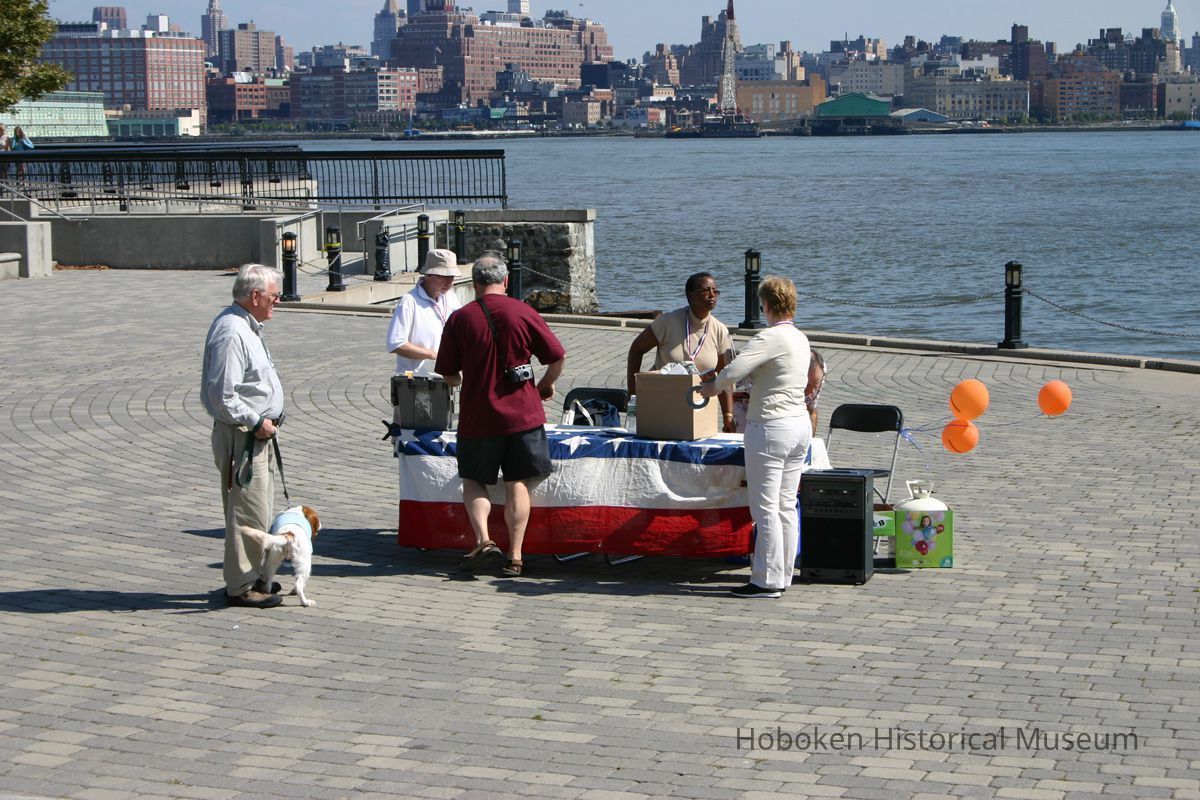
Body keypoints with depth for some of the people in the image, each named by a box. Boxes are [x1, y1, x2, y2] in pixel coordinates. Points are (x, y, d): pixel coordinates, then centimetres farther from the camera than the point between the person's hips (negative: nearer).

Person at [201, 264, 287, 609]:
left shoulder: (246, 327, 14)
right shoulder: (231, 333, -20)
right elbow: (222, 395, -25)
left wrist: (266, 420, 16)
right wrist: (256, 422, -18)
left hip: (255, 436, 11)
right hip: (241, 437, -11)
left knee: (254, 511, 18)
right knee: (249, 514, -7)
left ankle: (251, 577, 27)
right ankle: (241, 587, -1)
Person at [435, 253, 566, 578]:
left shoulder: (459, 319, -3)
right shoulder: (523, 313, -3)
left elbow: (448, 374, 4)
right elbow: (558, 357, 0)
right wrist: (547, 384, 20)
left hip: (477, 417, 0)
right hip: (522, 414, 0)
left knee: (473, 481, 14)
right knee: (517, 484, 8)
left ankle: (483, 540, -6)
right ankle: (515, 556, 6)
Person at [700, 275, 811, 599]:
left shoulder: (771, 338, -16)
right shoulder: (801, 339, 11)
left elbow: (733, 371, -23)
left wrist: (713, 386, -4)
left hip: (771, 427, -9)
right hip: (800, 424, 9)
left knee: (765, 508, -3)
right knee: (786, 506, 12)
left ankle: (767, 581, 0)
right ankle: (784, 575, 16)